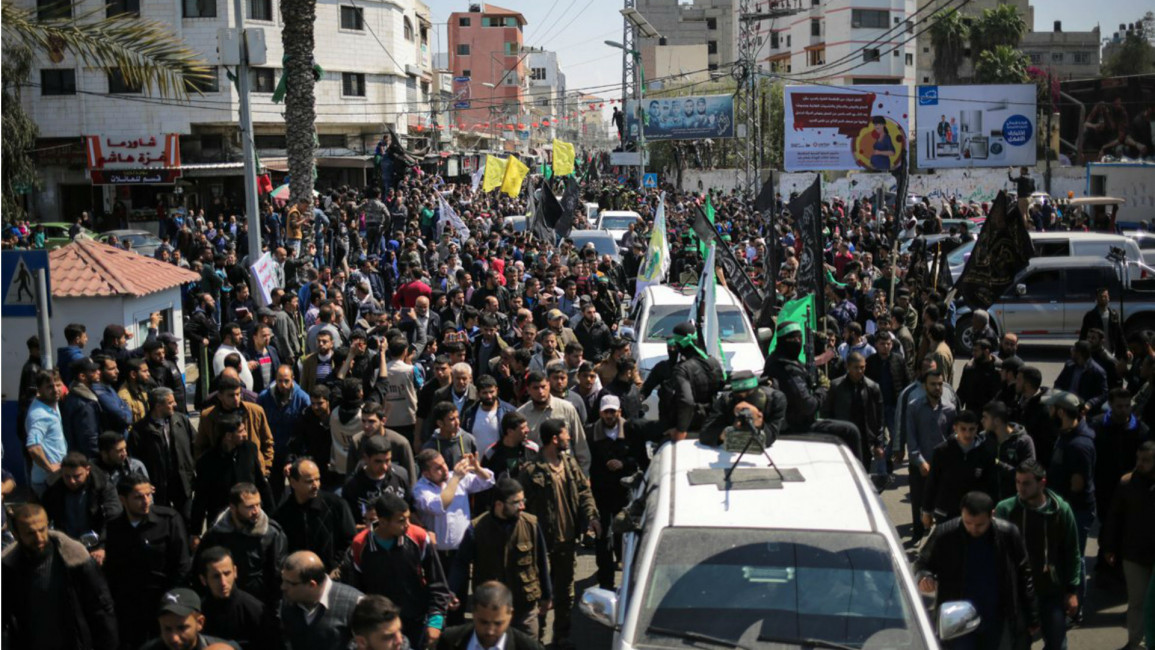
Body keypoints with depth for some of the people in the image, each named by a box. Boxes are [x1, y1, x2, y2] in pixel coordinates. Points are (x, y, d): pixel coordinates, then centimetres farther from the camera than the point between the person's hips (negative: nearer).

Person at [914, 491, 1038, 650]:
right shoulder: (945, 534, -14)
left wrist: (1032, 617, 4)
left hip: (996, 621, 1)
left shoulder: (1008, 534, -12)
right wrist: (924, 576, -23)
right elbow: (923, 562, 1)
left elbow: (1023, 575, 0)